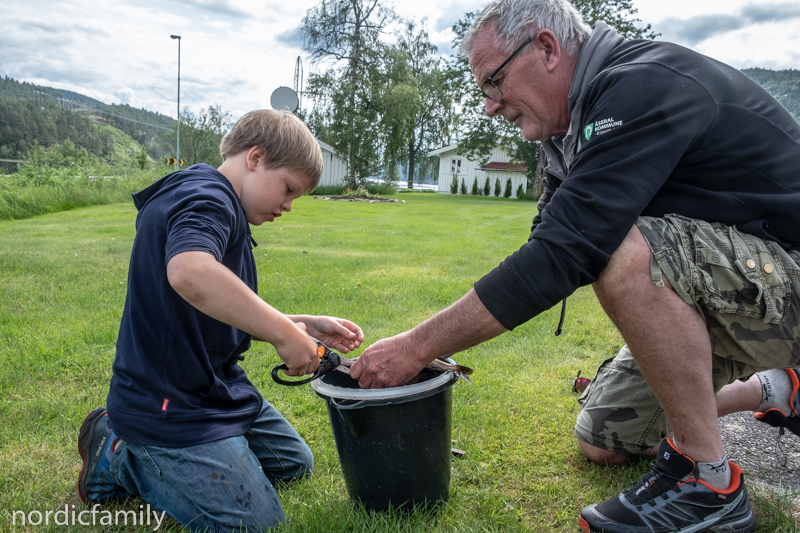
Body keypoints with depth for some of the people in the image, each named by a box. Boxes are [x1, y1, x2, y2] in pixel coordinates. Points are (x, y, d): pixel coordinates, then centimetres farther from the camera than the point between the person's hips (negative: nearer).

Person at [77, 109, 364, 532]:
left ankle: (146, 453, 21)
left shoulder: (219, 207, 15)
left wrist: (306, 326, 6)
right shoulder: (206, 197, -19)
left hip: (216, 387, 11)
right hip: (173, 409, -11)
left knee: (295, 463, 21)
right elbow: (190, 273, -44)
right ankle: (121, 457, 6)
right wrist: (284, 333, -33)